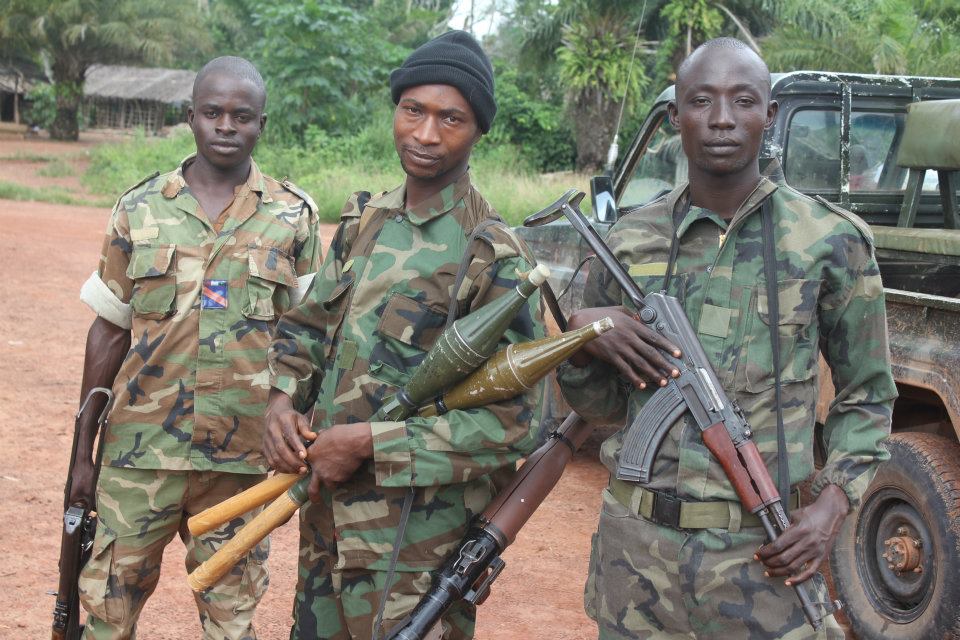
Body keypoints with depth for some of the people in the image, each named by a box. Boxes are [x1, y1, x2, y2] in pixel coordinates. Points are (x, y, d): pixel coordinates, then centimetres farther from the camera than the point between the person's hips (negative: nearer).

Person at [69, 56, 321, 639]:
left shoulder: (295, 217, 1)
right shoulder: (139, 209, 3)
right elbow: (109, 331, 7)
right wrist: (83, 450, 6)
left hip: (240, 457, 0)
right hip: (139, 451, 1)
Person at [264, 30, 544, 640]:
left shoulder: (495, 258, -15)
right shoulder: (364, 220, 6)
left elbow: (517, 422, -19)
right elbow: (307, 325, 18)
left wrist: (366, 442, -20)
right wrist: (284, 400, -3)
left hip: (415, 541, -6)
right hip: (327, 508, 7)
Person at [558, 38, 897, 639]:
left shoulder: (832, 240, -3)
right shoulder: (630, 240, 4)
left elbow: (867, 396, 6)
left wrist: (833, 505, -8)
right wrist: (581, 335, -9)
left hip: (762, 557, -2)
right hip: (636, 550, 2)